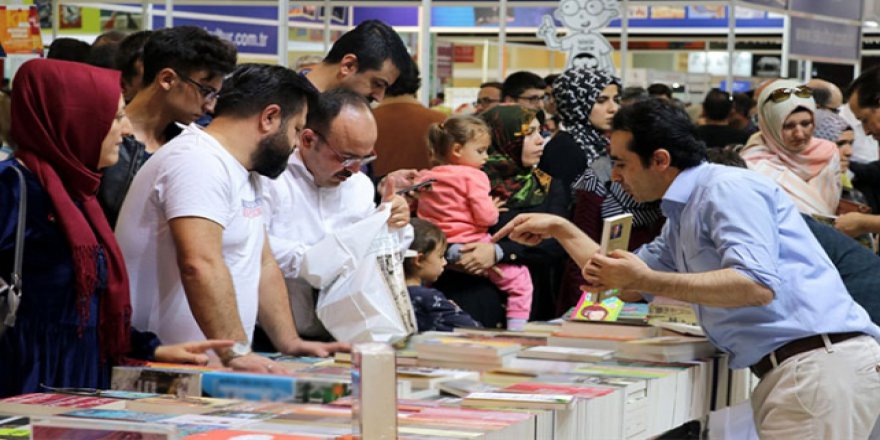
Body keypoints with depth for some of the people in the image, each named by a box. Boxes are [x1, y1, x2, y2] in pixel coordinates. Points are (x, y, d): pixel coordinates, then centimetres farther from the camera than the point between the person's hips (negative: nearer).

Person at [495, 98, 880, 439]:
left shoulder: (728, 188, -9)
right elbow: (626, 279, 34)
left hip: (820, 364, -10)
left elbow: (757, 285, -22)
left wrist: (647, 280, -19)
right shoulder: (683, 215, 22)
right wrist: (559, 228, 32)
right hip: (785, 370, 10)